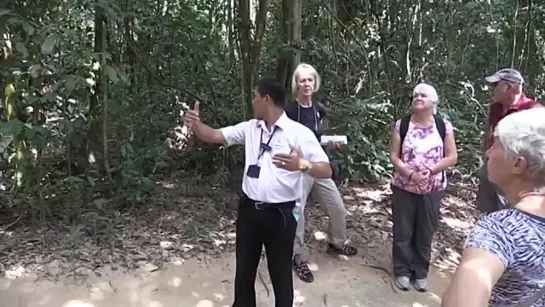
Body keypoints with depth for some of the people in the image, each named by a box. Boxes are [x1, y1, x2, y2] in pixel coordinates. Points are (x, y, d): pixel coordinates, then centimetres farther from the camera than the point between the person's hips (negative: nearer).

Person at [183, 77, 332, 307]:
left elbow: (326, 170, -15)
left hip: (280, 214, -5)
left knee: (280, 274, 12)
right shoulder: (250, 128, 5)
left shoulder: (299, 133, -11)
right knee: (244, 270, 20)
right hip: (249, 210, 5)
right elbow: (215, 136, 8)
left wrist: (301, 165, -34)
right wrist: (195, 125, -12)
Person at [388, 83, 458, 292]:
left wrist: (431, 170, -17)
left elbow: (452, 157, -2)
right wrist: (410, 174, -20)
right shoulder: (401, 125, -3)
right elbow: (394, 156, -5)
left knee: (425, 232, 12)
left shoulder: (444, 126, -2)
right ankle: (402, 270, 24)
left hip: (432, 190, 1)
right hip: (404, 188, 0)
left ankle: (421, 271, 29)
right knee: (402, 231, 8)